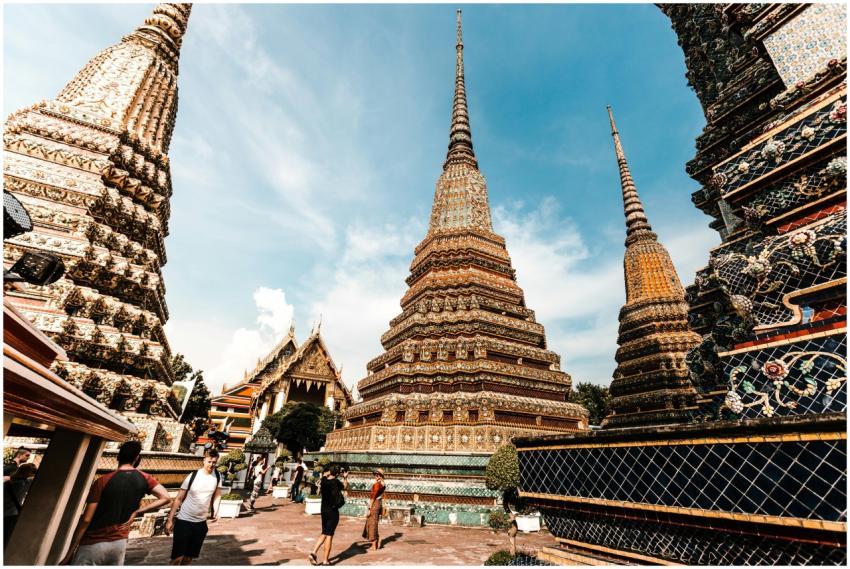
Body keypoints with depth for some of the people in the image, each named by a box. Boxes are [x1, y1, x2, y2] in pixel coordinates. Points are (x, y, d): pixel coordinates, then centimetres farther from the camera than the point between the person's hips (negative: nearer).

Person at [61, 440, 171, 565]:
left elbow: (86, 519, -14)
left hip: (93, 545, -3)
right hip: (120, 543, 3)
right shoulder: (144, 479, -5)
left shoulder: (103, 481, -14)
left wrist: (70, 552, -4)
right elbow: (166, 498, -13)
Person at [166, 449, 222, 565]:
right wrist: (169, 520, -10)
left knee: (189, 557, 14)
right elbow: (178, 499, -8)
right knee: (177, 557, -3)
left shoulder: (218, 476, -4)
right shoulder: (192, 476, -15)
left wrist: (216, 511, -9)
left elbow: (217, 495, 6)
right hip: (184, 521, -4)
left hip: (201, 522, 4)